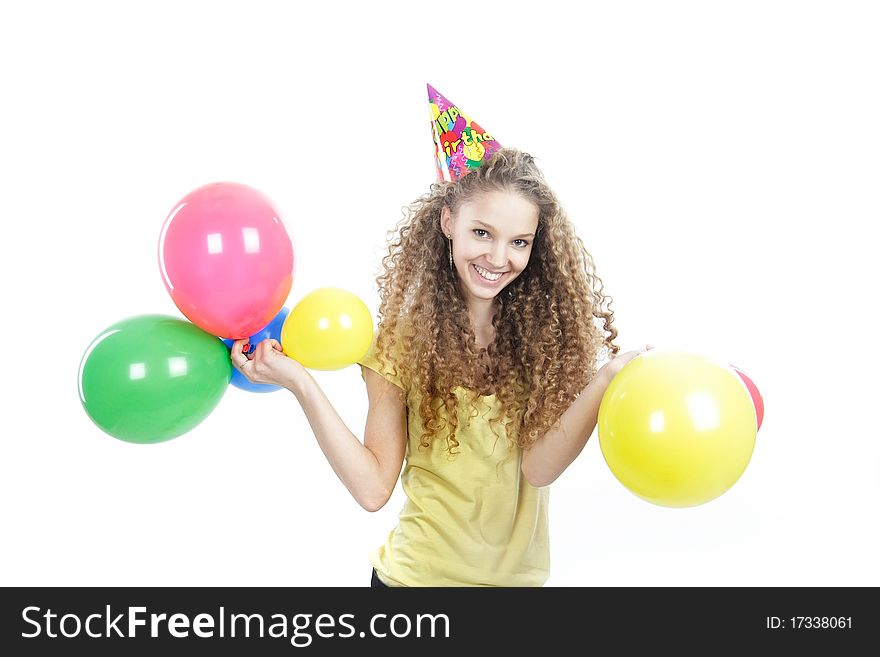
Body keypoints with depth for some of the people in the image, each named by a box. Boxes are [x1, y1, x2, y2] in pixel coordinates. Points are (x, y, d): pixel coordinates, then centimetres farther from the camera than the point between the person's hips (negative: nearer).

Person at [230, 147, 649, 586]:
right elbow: (374, 488, -18)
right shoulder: (404, 338, -11)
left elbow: (539, 466, -19)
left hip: (518, 572, 2)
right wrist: (301, 385, -26)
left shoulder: (548, 330, -9)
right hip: (419, 571, -1)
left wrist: (607, 380, -32)